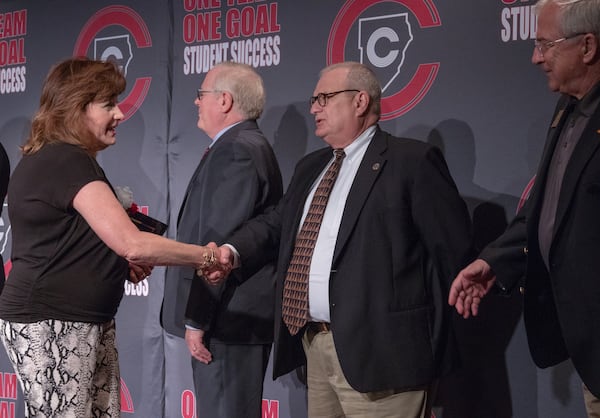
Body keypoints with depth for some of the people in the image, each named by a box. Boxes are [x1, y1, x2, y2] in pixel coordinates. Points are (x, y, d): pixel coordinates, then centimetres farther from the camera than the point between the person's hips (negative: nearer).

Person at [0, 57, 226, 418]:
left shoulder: (60, 160, 15)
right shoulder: (65, 162, -17)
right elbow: (132, 243, -24)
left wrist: (123, 262, 9)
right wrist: (207, 256, -13)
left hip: (87, 322, 10)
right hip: (49, 325, -10)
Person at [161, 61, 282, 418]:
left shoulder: (235, 151, -15)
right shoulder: (252, 147, 17)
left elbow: (219, 243, -21)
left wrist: (196, 319, -19)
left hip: (228, 320, -11)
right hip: (238, 319, 11)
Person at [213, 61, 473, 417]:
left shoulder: (411, 160, -6)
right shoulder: (311, 167, 20)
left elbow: (452, 249, -8)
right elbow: (276, 223, 15)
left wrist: (427, 331, -6)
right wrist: (233, 251, -5)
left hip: (378, 350, -7)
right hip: (315, 347, 8)